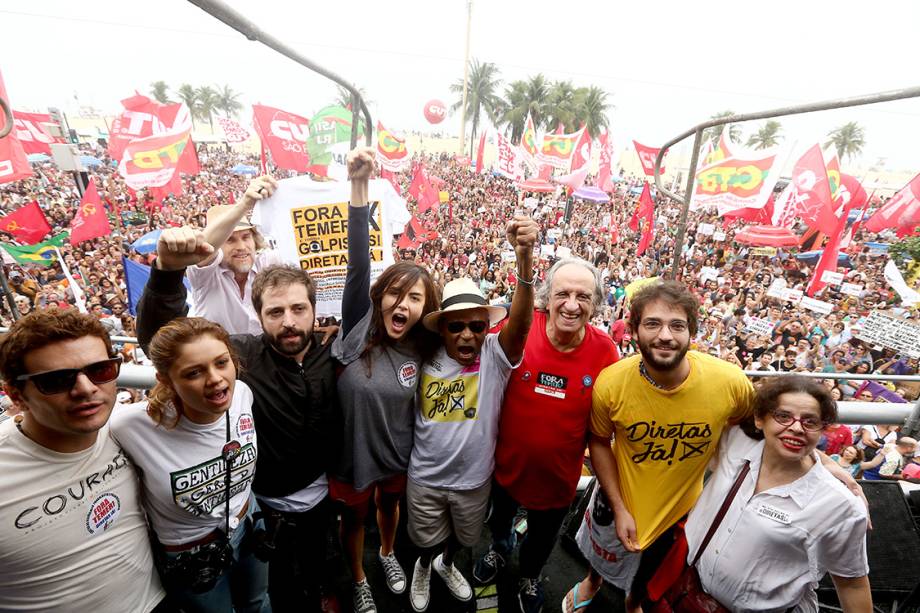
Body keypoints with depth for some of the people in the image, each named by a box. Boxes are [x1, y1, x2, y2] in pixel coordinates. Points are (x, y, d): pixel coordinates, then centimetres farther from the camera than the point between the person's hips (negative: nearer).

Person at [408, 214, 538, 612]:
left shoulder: (495, 356, -21)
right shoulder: (426, 360, -15)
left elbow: (520, 320, -42)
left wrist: (525, 258, -56)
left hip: (474, 479, 0)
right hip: (425, 479, 0)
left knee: (463, 538, 30)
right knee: (427, 541, 26)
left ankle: (446, 565, 64)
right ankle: (424, 566, 62)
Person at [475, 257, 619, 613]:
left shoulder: (605, 351, -20)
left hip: (559, 474, 1)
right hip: (507, 462, 0)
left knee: (543, 538, 30)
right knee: (500, 518, 32)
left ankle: (530, 576, 64)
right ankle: (501, 546, 68)